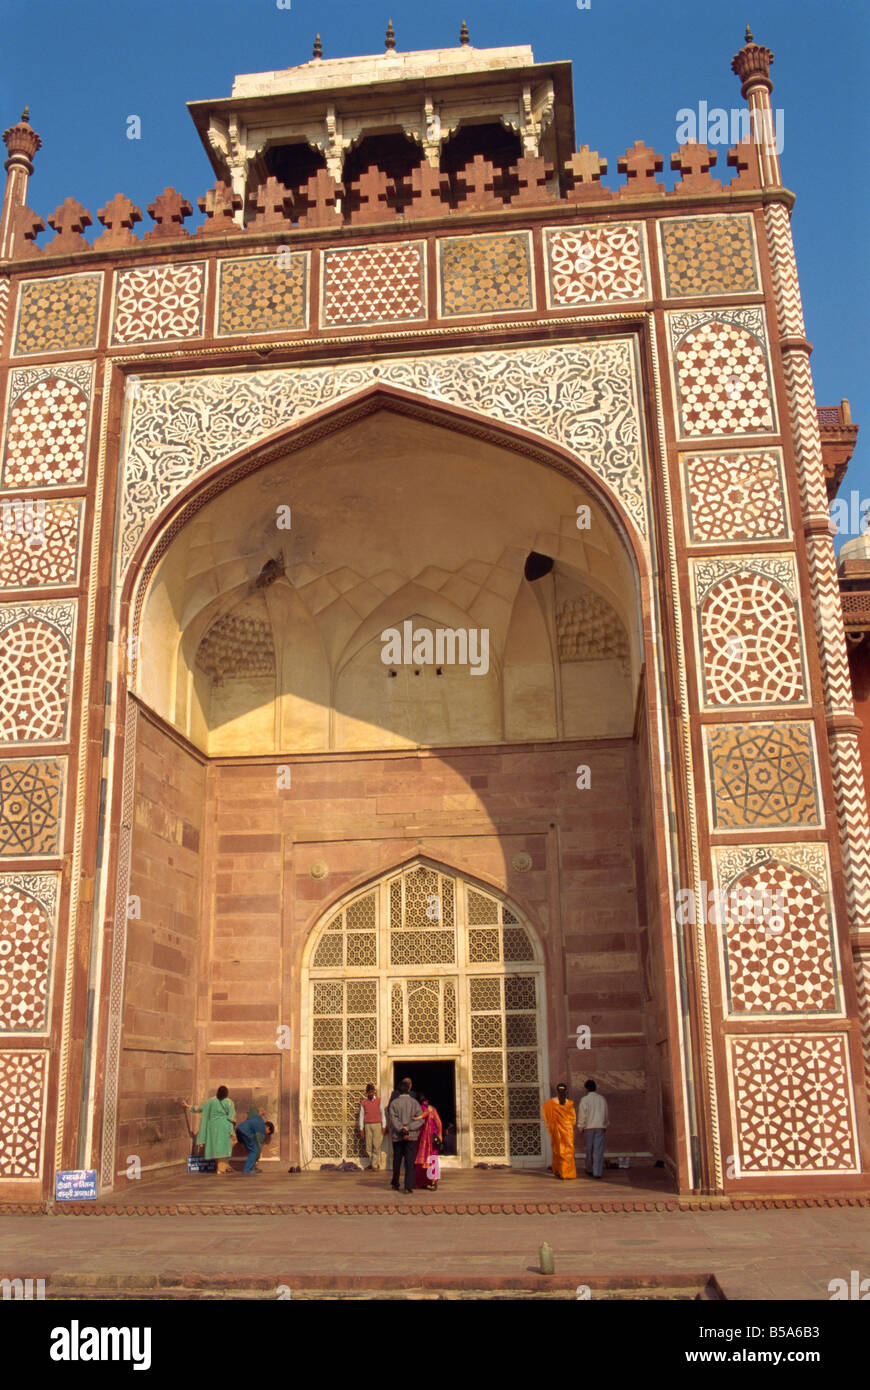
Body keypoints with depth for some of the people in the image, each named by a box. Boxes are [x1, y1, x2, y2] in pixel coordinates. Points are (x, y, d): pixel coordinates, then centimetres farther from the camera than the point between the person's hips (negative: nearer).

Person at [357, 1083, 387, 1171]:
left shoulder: (379, 1100, 5)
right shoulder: (363, 1102, 7)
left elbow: (382, 1113, 7)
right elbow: (361, 1115, 9)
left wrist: (384, 1126, 1)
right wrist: (361, 1128, 6)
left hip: (377, 1125, -1)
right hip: (367, 1125, 1)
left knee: (377, 1145, -6)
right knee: (368, 1145, -1)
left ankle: (375, 1165, -2)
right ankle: (371, 1163, 12)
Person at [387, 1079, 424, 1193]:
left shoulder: (393, 1103, -1)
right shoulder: (414, 1103, 0)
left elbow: (393, 1120, -12)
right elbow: (421, 1119, -7)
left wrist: (401, 1130, -16)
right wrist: (408, 1128, -12)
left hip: (397, 1136, 1)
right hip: (411, 1136, -1)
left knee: (397, 1160, 15)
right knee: (409, 1162, -1)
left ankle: (395, 1184, 25)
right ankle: (408, 1186, -11)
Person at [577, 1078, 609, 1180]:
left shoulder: (585, 1099, -6)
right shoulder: (602, 1099, 5)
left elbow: (582, 1115, -5)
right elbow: (606, 1114, 12)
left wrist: (580, 1128, 3)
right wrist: (605, 1126, 22)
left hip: (589, 1127, -2)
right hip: (600, 1127, 2)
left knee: (589, 1149, 11)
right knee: (598, 1150, -1)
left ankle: (590, 1170, 23)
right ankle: (597, 1172, -8)